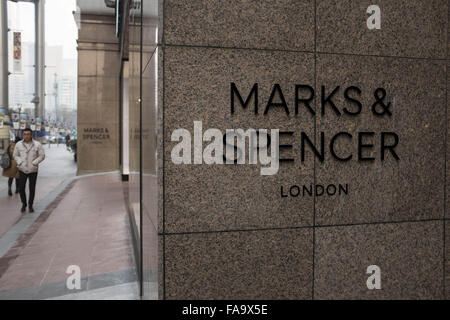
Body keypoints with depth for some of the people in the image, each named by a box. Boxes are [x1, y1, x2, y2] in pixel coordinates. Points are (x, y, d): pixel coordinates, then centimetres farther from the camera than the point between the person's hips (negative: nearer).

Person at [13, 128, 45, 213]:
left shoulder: (37, 145, -6)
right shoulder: (19, 144, -1)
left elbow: (42, 156, -2)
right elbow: (15, 155, 9)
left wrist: (34, 163, -14)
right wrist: (20, 163, -8)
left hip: (33, 170, -1)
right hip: (22, 170, 1)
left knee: (32, 189, 5)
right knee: (21, 188, -1)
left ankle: (30, 205, 21)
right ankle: (24, 204, 21)